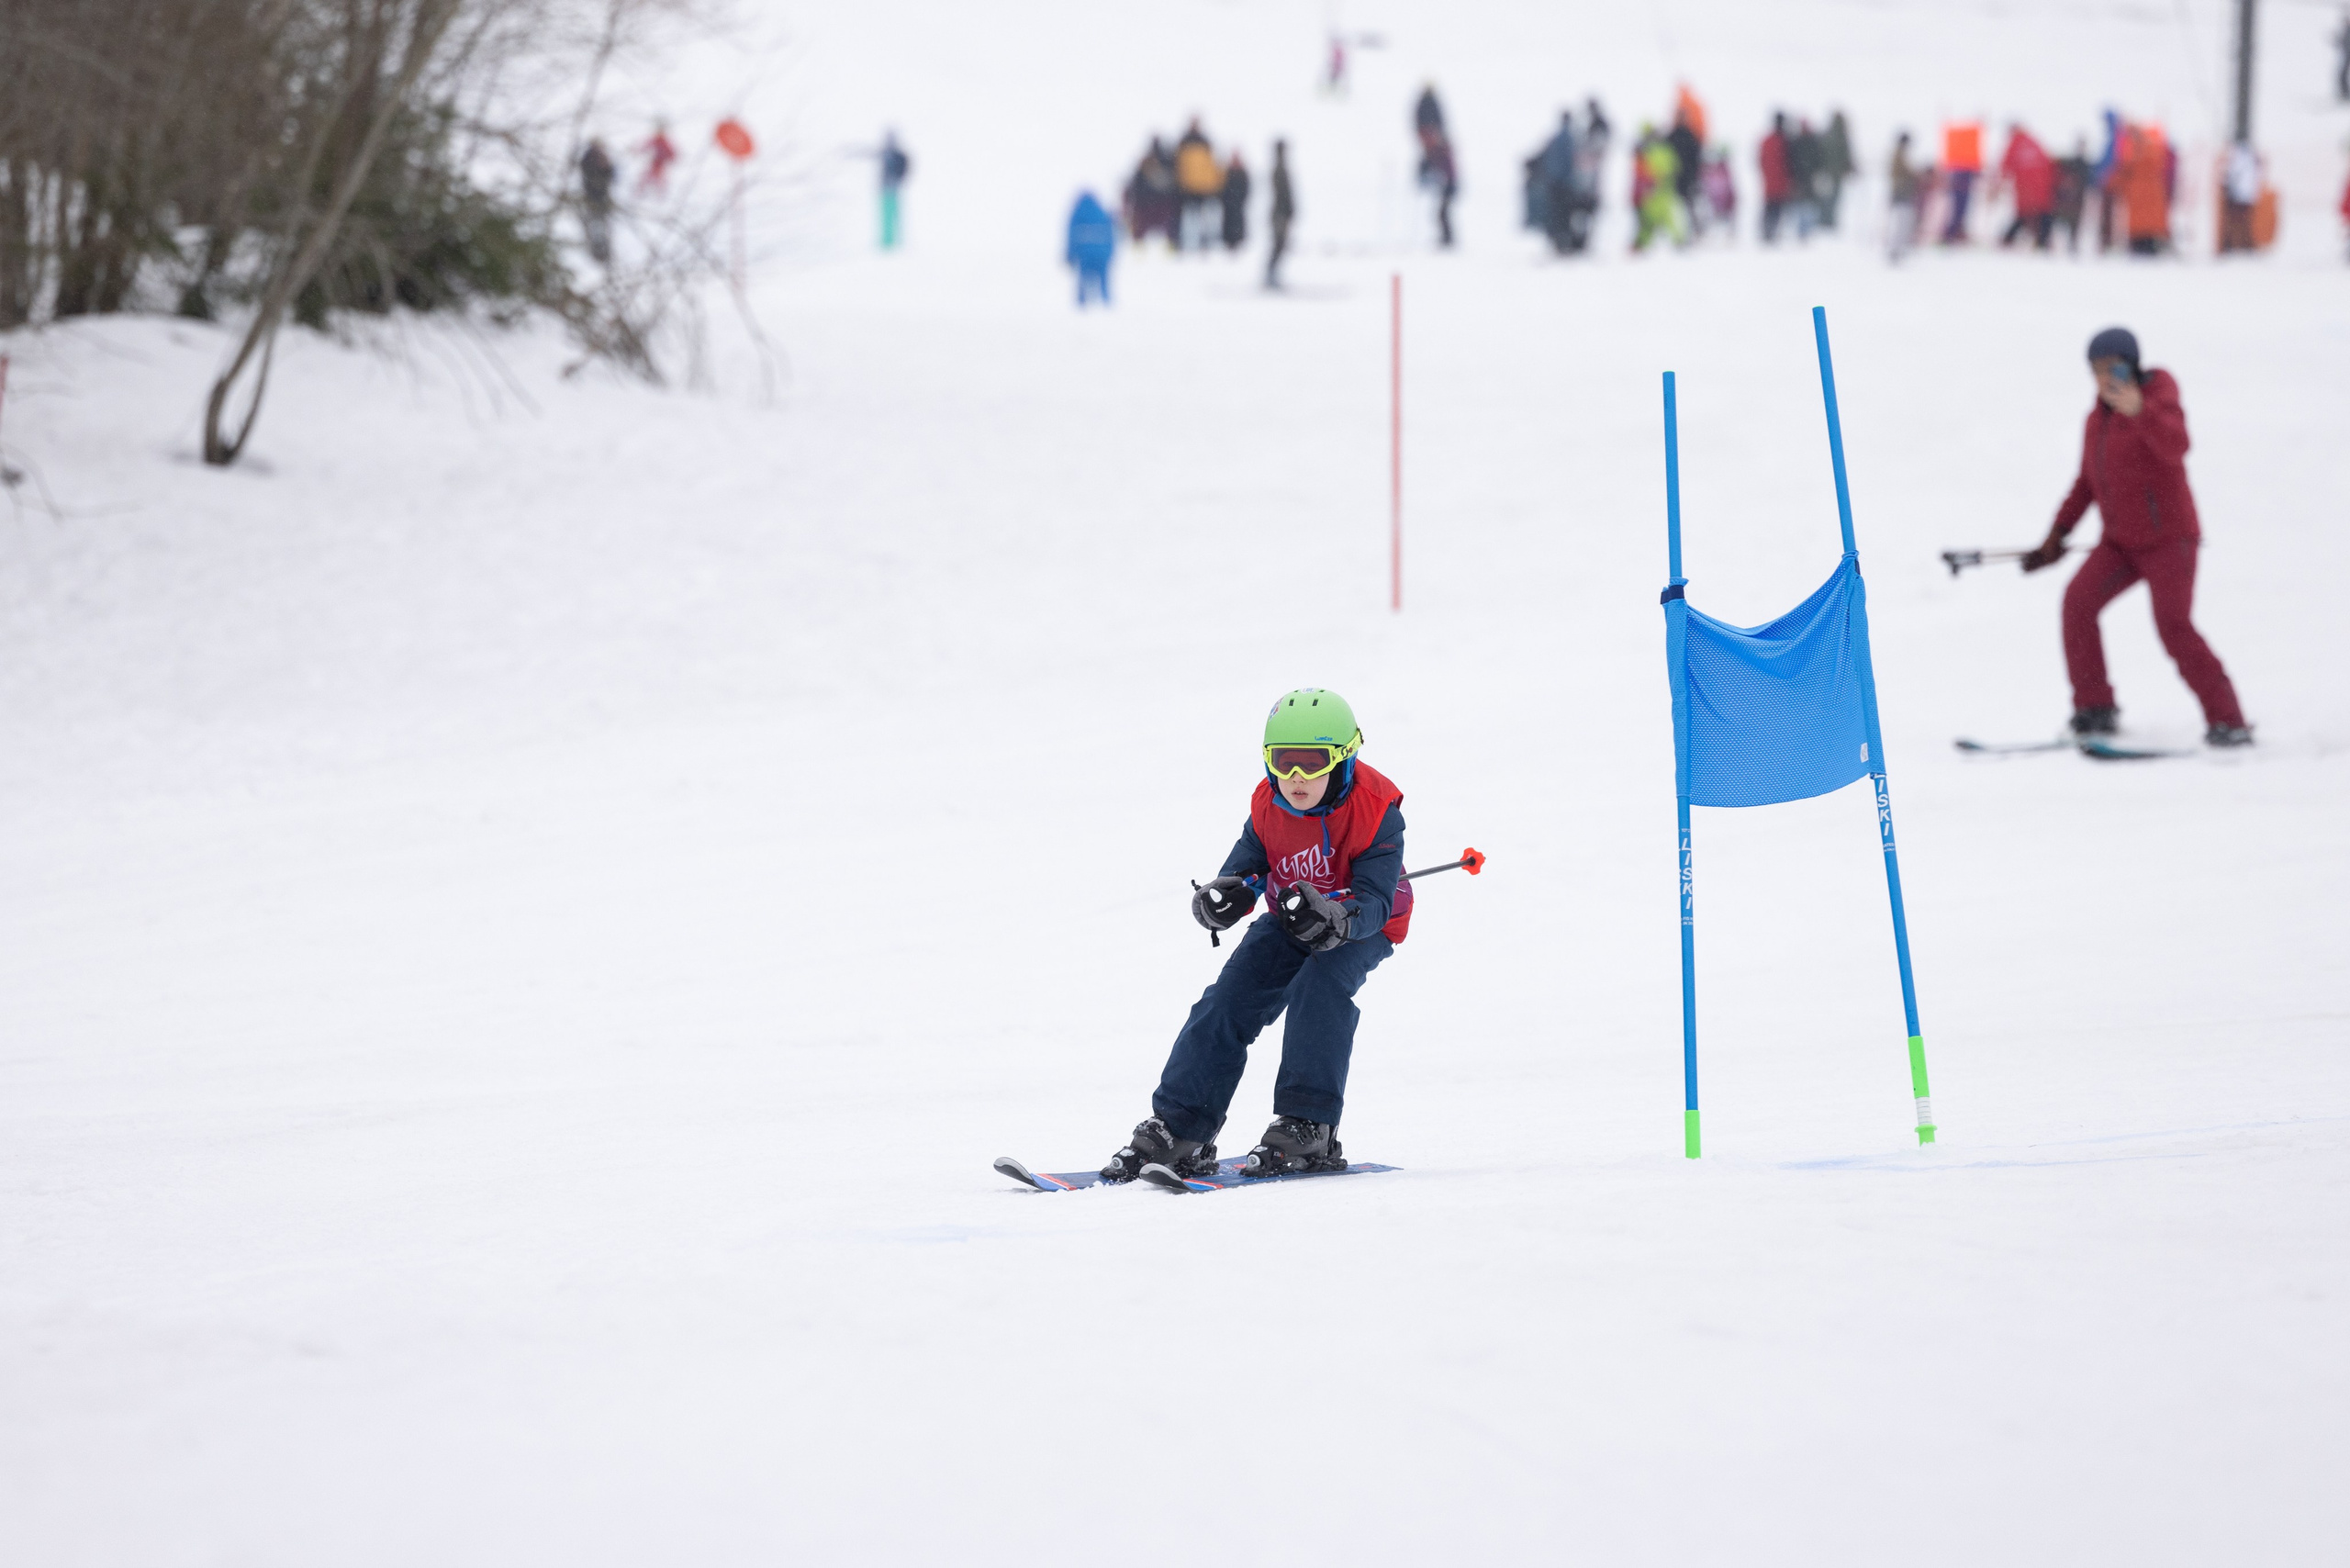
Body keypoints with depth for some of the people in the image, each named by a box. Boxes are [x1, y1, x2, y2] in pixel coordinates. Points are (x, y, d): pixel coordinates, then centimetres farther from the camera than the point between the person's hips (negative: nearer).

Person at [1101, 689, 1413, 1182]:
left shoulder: (1375, 811, -26)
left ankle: (1307, 1130, -28)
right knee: (1229, 1000, -11)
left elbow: (1375, 901, -31)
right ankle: (1177, 1130, -10)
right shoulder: (1268, 805, -10)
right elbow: (1246, 866, -5)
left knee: (1320, 988, -32)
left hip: (1360, 927, -5)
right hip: (1292, 920, 5)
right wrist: (1225, 896, -30)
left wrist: (1333, 919, -52)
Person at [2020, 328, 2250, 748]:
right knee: (2078, 601, -14)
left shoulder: (2157, 396, -10)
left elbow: (2175, 446, -32)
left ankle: (2228, 722, -12)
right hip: (2121, 541, 7)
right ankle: (2095, 711, -7)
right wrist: (2058, 533, 19)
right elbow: (2088, 480, 23)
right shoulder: (2097, 420, 11)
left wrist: (2138, 410, -47)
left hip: (2168, 538, -7)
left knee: (2173, 626, -19)